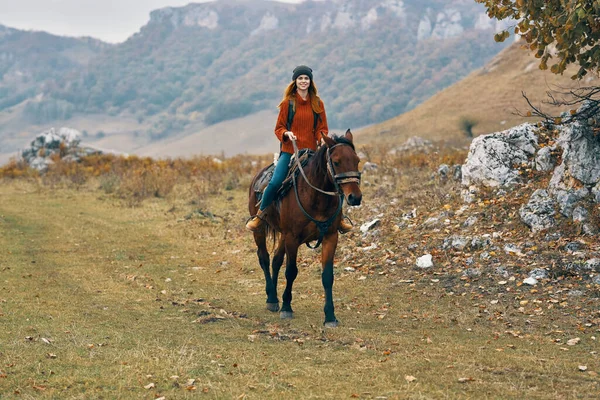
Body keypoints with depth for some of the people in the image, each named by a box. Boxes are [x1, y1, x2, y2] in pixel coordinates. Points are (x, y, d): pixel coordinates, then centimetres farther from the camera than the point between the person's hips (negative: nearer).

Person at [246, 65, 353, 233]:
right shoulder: (288, 103, 1)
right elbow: (279, 128, 6)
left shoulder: (318, 104, 7)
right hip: (289, 150, -2)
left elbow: (322, 128, 11)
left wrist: (322, 139, -10)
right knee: (275, 182, -17)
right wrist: (286, 133, -16)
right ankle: (259, 215, 3)